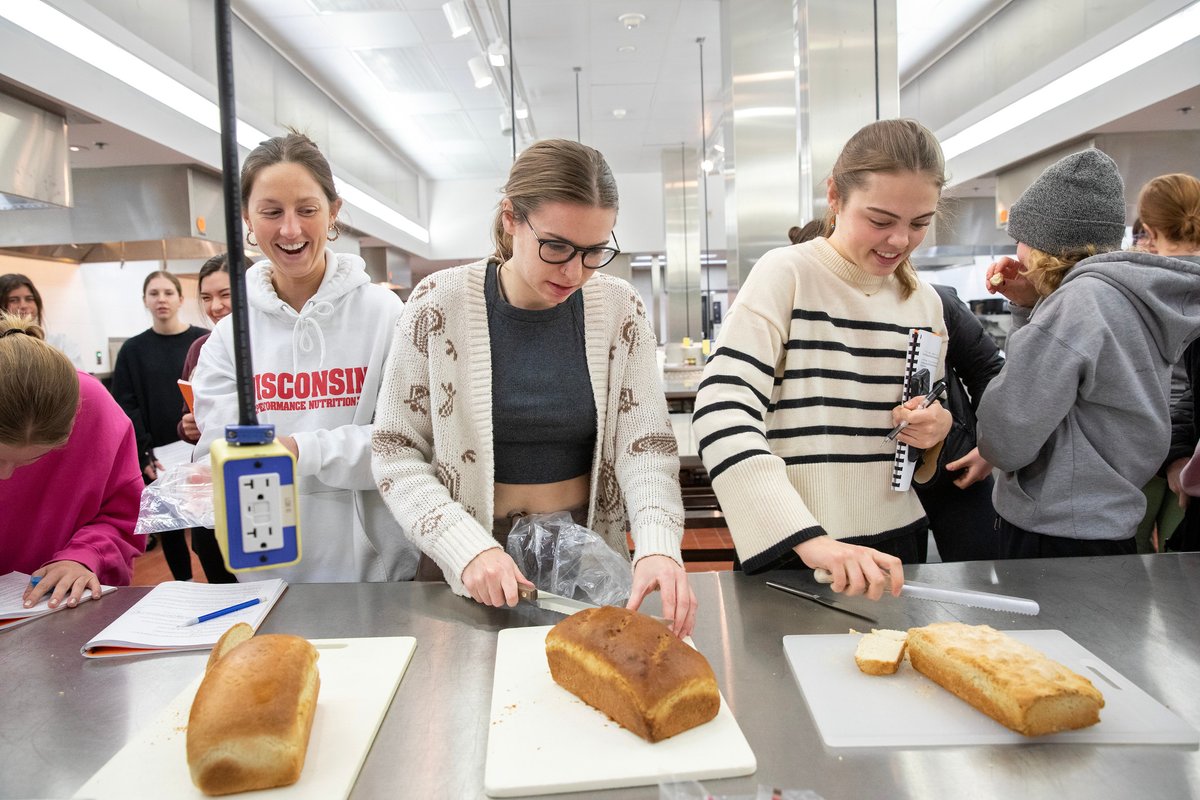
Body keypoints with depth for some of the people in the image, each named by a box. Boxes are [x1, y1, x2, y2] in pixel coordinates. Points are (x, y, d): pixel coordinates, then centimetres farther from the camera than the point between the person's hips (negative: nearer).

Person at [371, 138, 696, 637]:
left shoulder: (619, 308, -5)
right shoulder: (439, 303, -11)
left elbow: (646, 444, -6)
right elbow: (395, 453, -7)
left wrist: (658, 546, -24)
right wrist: (468, 547, -20)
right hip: (465, 570, -1)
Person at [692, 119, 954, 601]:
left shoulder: (924, 302, 6)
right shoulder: (786, 274, -12)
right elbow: (721, 412, -24)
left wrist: (934, 428, -6)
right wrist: (810, 539, -34)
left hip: (895, 541, 6)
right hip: (789, 549, -5)